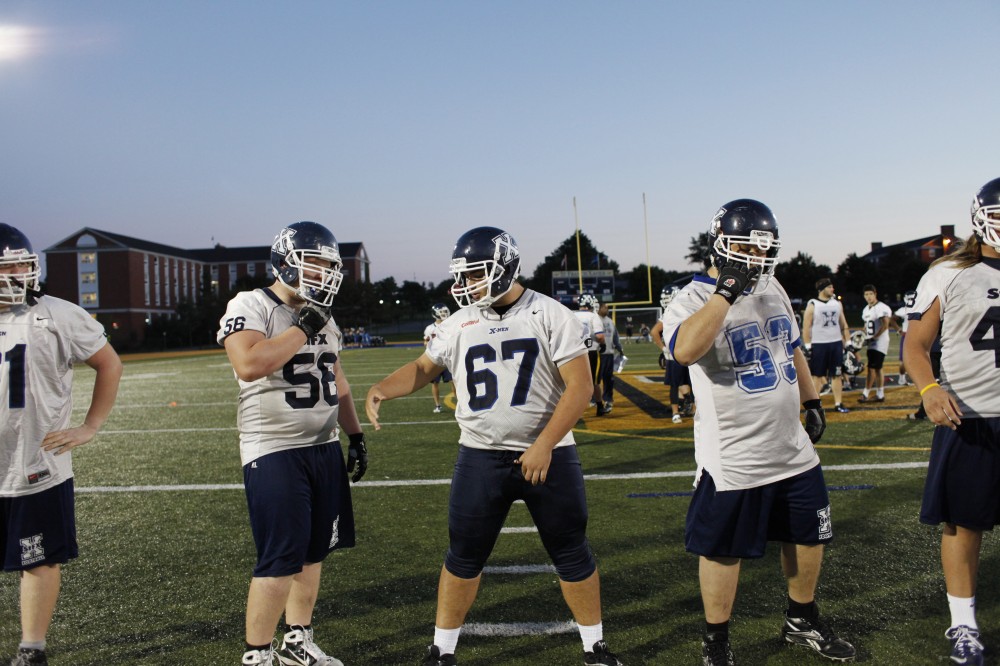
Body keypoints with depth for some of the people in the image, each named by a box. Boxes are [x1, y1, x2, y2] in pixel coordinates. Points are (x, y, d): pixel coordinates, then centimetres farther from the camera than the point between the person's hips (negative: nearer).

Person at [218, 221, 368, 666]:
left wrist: (355, 435, 17)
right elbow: (250, 366, -29)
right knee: (280, 559, -5)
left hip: (324, 448, 7)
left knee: (314, 551, 13)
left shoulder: (322, 316, 13)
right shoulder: (251, 306, -10)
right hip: (274, 452, -7)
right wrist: (303, 328, -21)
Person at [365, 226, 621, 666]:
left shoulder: (550, 315, -8)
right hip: (481, 459, 3)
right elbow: (423, 368, 13)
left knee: (572, 555, 10)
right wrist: (381, 390, -7)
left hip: (549, 456, -2)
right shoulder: (460, 324, 4)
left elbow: (580, 387, -12)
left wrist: (543, 446, -17)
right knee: (463, 558, 9)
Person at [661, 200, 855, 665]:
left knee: (808, 538, 20)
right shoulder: (694, 299, -15)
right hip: (733, 461, -7)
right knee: (723, 552, 5)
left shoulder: (772, 289, 8)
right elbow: (685, 351, -38)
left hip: (793, 449, 7)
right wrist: (728, 290, -34)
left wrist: (812, 401, 21)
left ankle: (802, 622, 43)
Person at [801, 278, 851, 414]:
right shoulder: (812, 305, -5)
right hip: (818, 345, -4)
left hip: (836, 344, 4)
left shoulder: (837, 304, 9)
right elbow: (806, 327, -5)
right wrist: (808, 347, -10)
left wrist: (848, 343, 8)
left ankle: (838, 404, 11)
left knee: (836, 375, 6)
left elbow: (844, 325, 14)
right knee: (817, 375, 3)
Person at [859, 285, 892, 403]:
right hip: (872, 343, 9)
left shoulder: (882, 308, -13)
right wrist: (865, 336, 9)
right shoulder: (866, 309, 15)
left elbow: (885, 325, -19)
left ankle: (865, 394, -9)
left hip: (879, 343, -9)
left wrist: (874, 337, -19)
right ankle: (880, 394, 16)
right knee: (877, 369, 11)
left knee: (872, 368, -10)